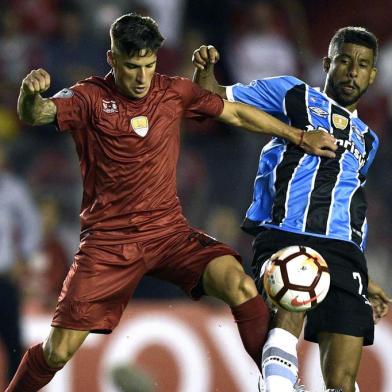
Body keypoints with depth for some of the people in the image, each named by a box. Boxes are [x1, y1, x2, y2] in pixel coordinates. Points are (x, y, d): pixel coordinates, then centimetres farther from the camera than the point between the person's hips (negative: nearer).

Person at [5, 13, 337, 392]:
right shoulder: (91, 98, -7)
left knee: (239, 284, -26)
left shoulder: (174, 92, 4)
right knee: (58, 351, -5)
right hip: (107, 242, -2)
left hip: (168, 232, 2)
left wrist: (300, 137, 14)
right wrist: (30, 93, -48)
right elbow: (35, 115, -24)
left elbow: (236, 114, 15)